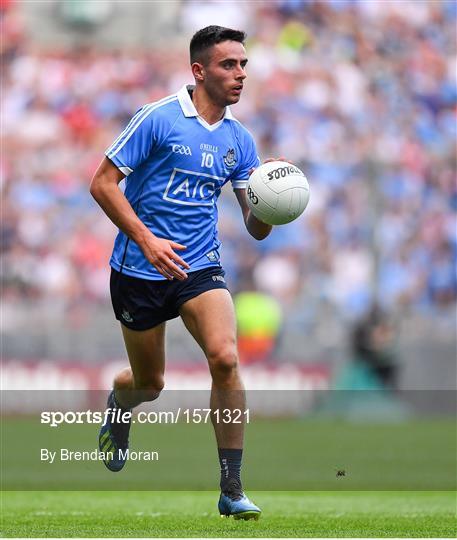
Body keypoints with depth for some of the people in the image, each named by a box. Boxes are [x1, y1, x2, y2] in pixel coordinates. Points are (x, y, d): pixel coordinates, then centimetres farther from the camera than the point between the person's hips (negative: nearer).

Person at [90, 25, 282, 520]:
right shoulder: (157, 119, -10)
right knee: (149, 384, 8)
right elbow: (102, 183, -11)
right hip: (139, 270, -3)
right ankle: (118, 402, 50)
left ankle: (232, 490, -16)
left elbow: (256, 228, 5)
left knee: (225, 358, -22)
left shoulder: (239, 139, 4)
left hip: (199, 266, 3)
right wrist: (146, 239, -20)